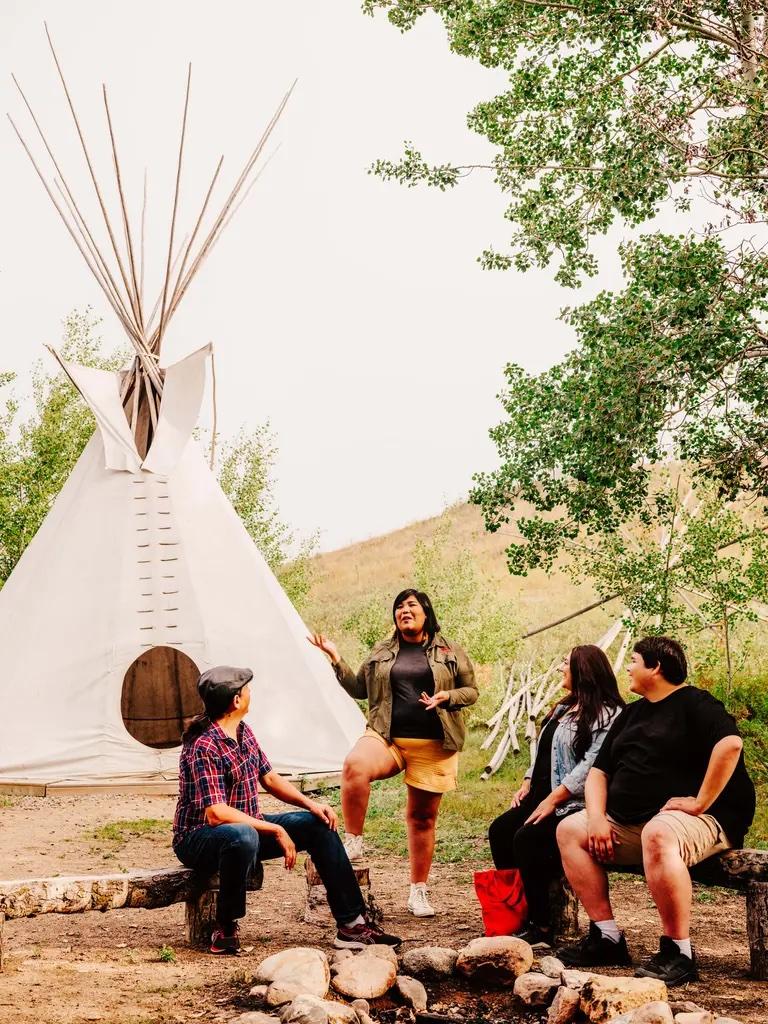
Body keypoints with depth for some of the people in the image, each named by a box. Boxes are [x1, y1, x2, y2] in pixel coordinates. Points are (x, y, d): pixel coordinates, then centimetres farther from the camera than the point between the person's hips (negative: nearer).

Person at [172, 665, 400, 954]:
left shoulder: (243, 732, 4)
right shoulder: (203, 747, -25)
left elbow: (269, 778, 14)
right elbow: (216, 813, -31)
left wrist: (310, 804, -1)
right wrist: (276, 830, -27)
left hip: (248, 826, 9)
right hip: (200, 838, -9)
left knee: (318, 825, 0)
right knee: (243, 836, -42)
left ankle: (351, 925, 1)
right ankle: (225, 930, -23)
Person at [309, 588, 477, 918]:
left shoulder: (449, 651, 8)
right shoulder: (382, 652, 14)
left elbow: (471, 690, 10)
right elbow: (359, 689, 16)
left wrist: (447, 697, -10)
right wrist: (336, 659, 5)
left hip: (433, 744, 0)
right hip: (388, 737, 1)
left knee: (422, 817, 6)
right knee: (355, 764, -33)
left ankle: (419, 891, 19)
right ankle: (353, 841, -20)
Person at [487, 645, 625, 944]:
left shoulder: (606, 714, -12)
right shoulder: (563, 709, 20)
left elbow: (592, 766, -22)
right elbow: (544, 752, 25)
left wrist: (553, 800, -22)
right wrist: (527, 785, 11)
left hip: (575, 804, -10)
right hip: (543, 796, 10)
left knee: (527, 839, -27)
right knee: (500, 831, -6)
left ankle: (541, 926, -18)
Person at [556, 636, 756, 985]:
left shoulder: (694, 703, -4)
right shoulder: (631, 714, 22)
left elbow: (730, 744, -24)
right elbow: (599, 771, 18)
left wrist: (700, 802, -24)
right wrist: (597, 818, 0)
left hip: (700, 821, -9)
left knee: (657, 834, -40)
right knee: (570, 829, -5)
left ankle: (678, 953, -33)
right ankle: (607, 938, -9)